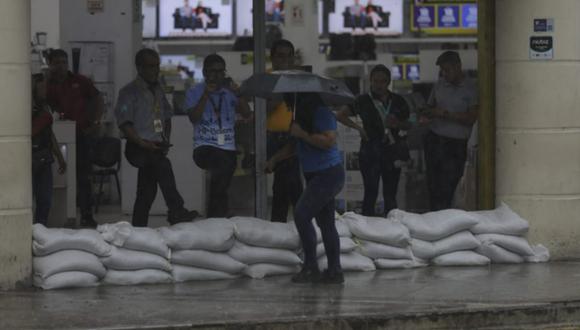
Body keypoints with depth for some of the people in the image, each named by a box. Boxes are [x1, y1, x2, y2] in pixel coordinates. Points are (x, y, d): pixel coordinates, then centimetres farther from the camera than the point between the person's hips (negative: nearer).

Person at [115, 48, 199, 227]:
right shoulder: (129, 91, -5)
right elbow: (124, 123, -12)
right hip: (138, 149, -7)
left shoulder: (158, 90, 17)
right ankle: (176, 211, -35)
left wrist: (166, 139, 10)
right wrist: (143, 143, -21)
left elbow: (166, 116, 26)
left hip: (156, 148, 7)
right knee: (163, 165, -31)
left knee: (147, 192, 5)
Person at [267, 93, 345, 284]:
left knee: (301, 214, -17)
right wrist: (274, 159, 20)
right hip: (317, 176, 10)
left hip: (328, 174, -10)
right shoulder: (305, 117, 17)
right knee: (326, 223, 9)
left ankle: (311, 267, -15)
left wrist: (302, 134, -20)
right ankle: (335, 271, 10)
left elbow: (329, 141, -25)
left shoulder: (321, 114, -13)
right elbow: (295, 145, 29)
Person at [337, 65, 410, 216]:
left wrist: (397, 124, -7)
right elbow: (340, 115, 5)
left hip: (393, 151, 3)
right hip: (371, 152, -3)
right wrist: (358, 127, -4)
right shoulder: (363, 101, 0)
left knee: (390, 195, 7)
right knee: (371, 193, -5)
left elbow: (408, 125, 14)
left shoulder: (397, 101, 7)